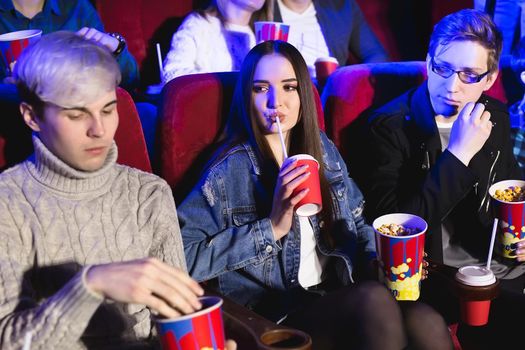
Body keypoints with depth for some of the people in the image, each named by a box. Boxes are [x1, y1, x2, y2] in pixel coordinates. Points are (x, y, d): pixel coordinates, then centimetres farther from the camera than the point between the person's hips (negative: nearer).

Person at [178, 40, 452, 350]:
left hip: (341, 299, 5)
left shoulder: (323, 149, 10)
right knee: (374, 300, -33)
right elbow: (183, 256, -16)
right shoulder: (232, 169, -7)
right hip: (275, 318, -5)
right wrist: (271, 228, -18)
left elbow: (357, 223, 21)